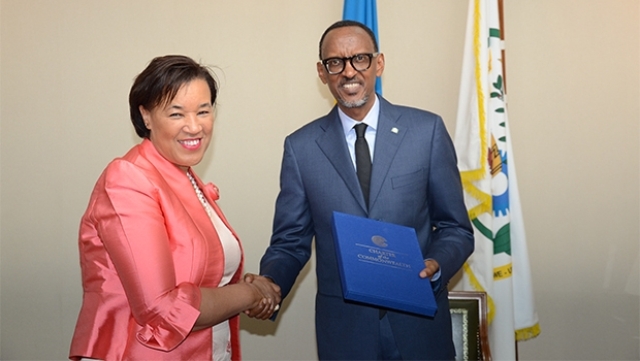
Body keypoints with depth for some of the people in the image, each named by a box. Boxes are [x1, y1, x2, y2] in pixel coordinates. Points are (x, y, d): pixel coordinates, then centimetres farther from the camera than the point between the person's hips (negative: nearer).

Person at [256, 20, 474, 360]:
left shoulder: (427, 130, -4)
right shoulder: (301, 147, -2)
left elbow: (455, 227, 1)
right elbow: (290, 241, 2)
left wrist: (436, 266, -18)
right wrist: (269, 283, -17)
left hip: (420, 322, 0)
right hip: (343, 327, 1)